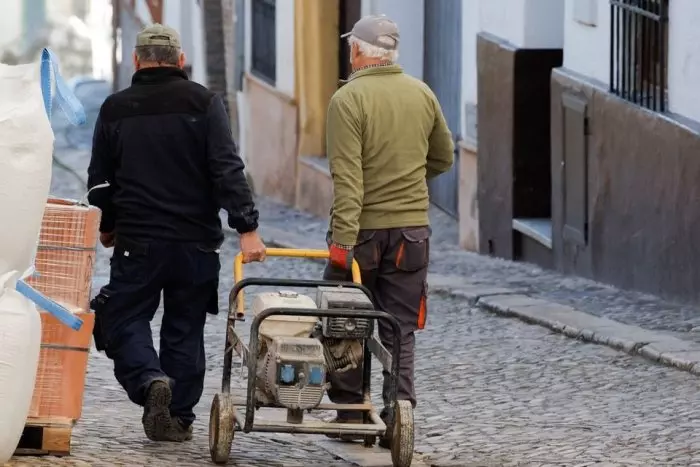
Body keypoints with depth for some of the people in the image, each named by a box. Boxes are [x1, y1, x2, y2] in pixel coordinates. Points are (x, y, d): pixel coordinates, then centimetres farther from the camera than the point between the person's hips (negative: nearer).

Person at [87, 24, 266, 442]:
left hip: (137, 241, -1)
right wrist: (247, 228, -13)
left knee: (126, 320, 6)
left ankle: (149, 380, -21)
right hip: (196, 242, 1)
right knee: (185, 329, 10)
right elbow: (228, 171, -12)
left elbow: (100, 182, 11)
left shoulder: (115, 109, 3)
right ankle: (178, 419, 10)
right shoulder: (204, 104, -2)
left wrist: (107, 227, 28)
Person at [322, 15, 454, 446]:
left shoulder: (348, 99, -10)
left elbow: (347, 176, -17)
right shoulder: (423, 95, 5)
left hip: (362, 230, -4)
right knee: (400, 330, 7)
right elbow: (443, 158, 17)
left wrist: (344, 239, -19)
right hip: (412, 228, 4)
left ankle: (349, 412, 12)